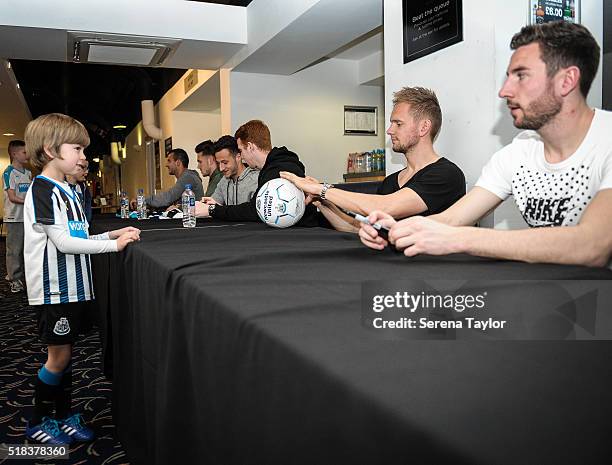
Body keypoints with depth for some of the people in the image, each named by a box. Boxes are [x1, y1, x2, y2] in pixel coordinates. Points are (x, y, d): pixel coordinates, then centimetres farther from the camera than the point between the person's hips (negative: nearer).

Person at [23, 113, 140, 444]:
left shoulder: (64, 190, 13)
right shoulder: (43, 189, -15)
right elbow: (62, 242, -20)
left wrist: (112, 234, 4)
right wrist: (113, 245, -19)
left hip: (72, 285, 8)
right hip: (54, 289, -8)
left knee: (65, 352, 14)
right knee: (58, 356, 2)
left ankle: (65, 416, 26)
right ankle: (38, 422, 19)